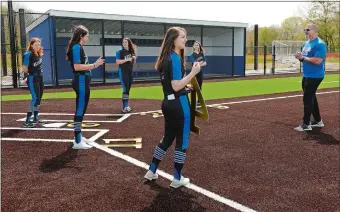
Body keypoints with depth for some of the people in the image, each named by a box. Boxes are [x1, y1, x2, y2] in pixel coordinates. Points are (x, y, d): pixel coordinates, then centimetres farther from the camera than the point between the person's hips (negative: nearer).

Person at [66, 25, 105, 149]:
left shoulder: (78, 47, 17)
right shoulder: (77, 47, -13)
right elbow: (77, 67, -23)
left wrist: (93, 66, 19)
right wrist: (94, 65, -21)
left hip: (82, 81, 11)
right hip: (81, 81, -11)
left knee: (81, 110, 15)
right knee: (80, 110, -9)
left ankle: (79, 137, 25)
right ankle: (77, 142, -6)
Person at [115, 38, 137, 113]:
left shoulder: (131, 52, 12)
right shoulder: (120, 51, -6)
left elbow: (133, 63, 18)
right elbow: (117, 62, -16)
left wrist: (134, 59, -3)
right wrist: (127, 59, -21)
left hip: (130, 71, 7)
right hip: (123, 71, -7)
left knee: (128, 89, 10)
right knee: (125, 89, -13)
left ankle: (126, 106, 18)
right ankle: (125, 107, -14)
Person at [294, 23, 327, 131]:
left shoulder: (320, 44, -16)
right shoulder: (305, 44, 14)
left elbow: (317, 61, -26)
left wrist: (303, 57, -20)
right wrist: (299, 57, -2)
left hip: (315, 76, -10)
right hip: (306, 76, 10)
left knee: (307, 99, -9)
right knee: (311, 98, 16)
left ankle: (306, 124, -3)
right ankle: (318, 121, 28)